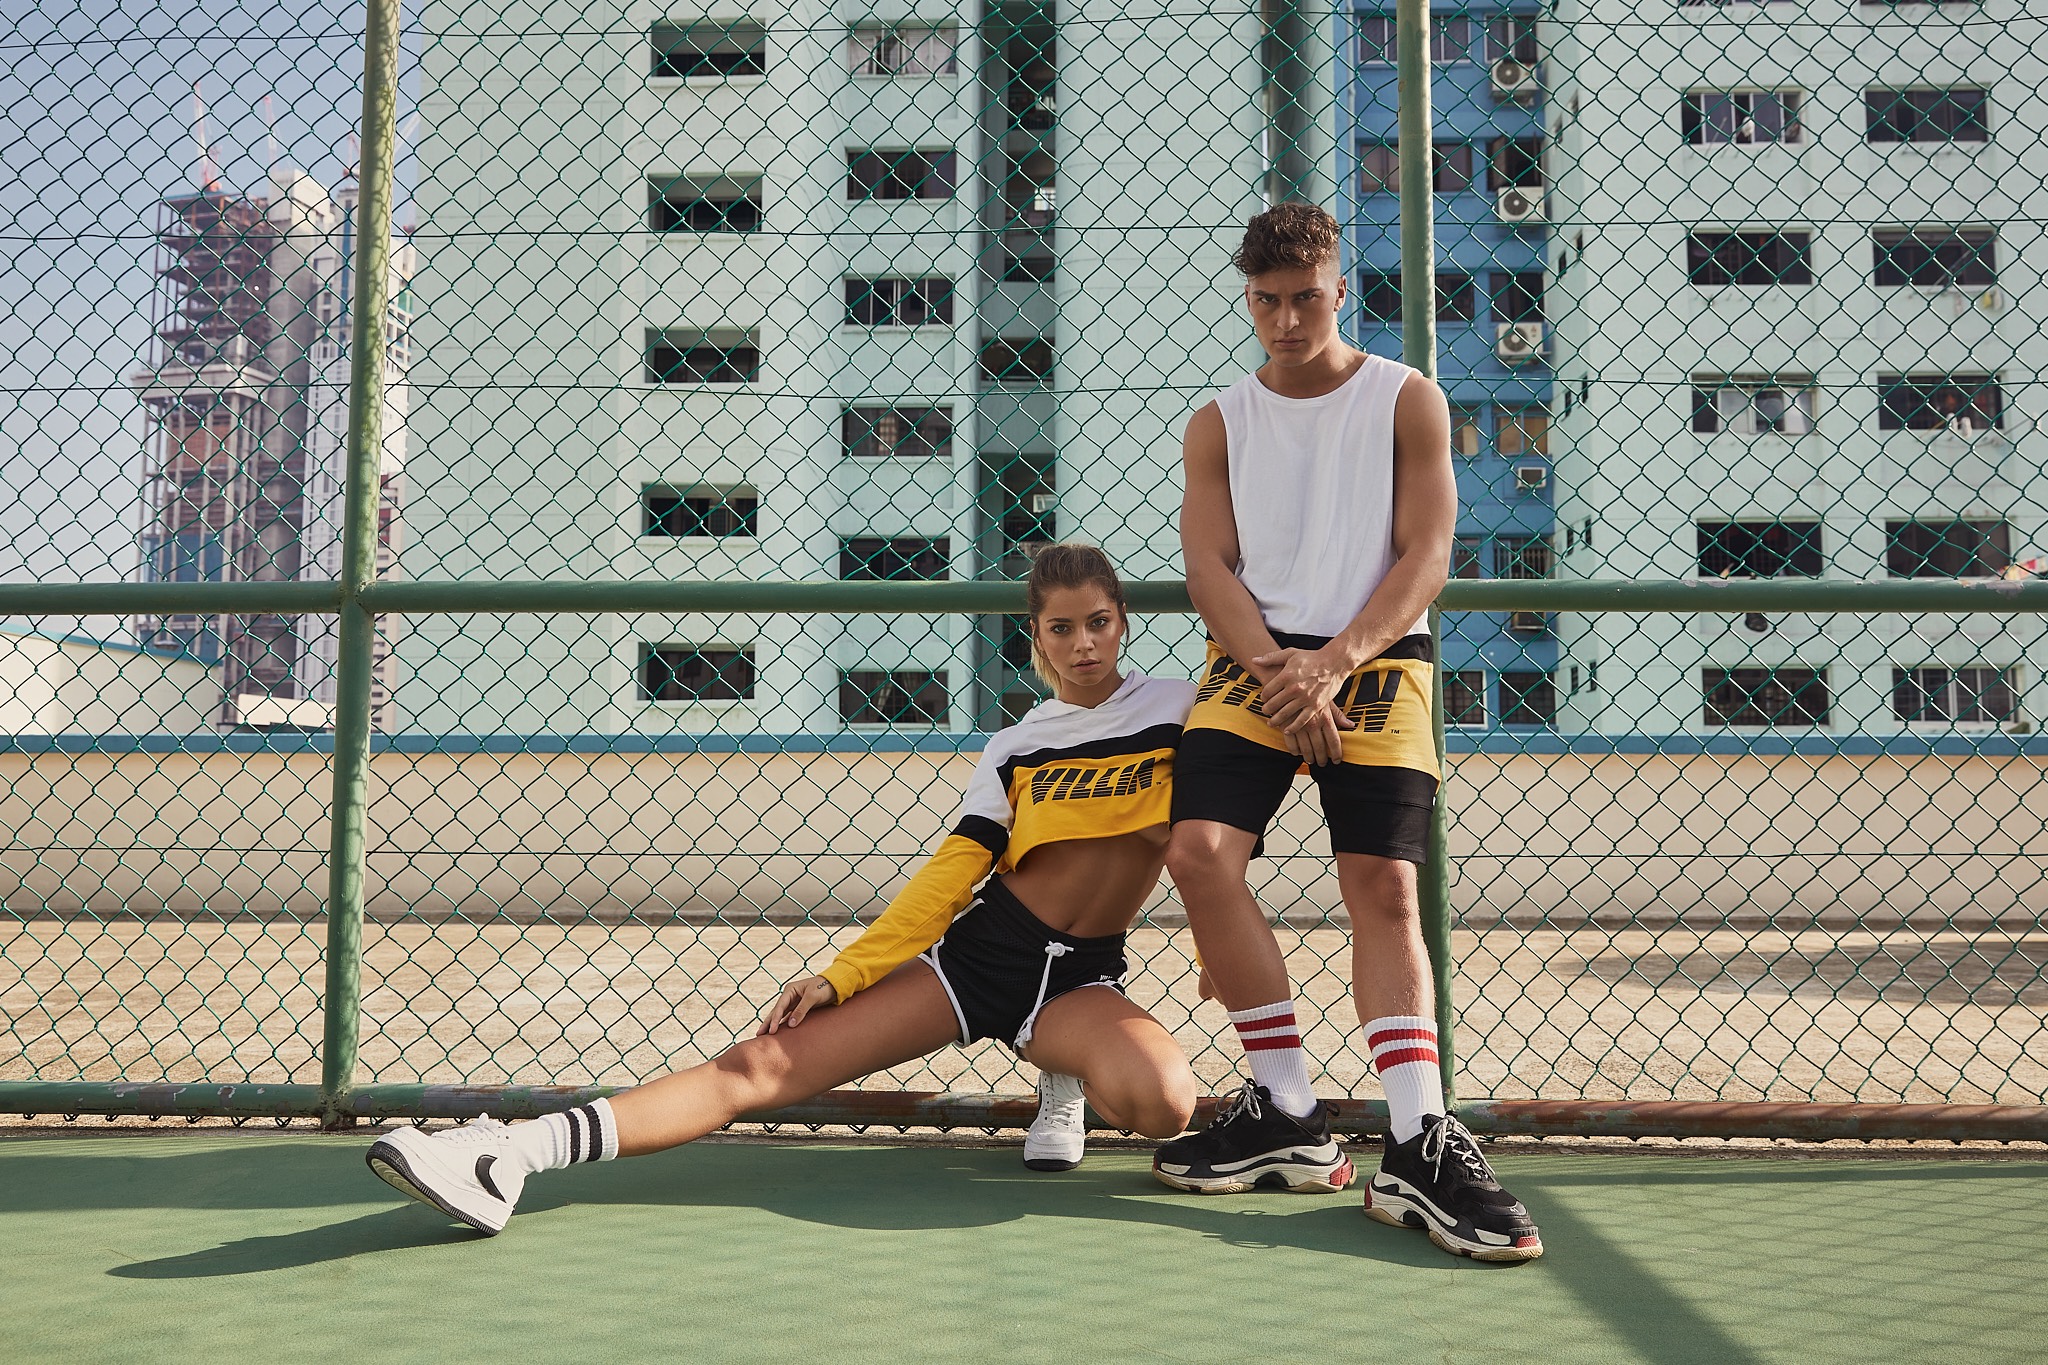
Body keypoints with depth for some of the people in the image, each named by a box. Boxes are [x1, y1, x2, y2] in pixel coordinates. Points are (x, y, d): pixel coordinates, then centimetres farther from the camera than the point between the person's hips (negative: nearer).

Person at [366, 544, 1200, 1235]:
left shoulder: (1178, 707, 3)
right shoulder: (1016, 745, 9)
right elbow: (950, 873, 4)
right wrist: (840, 978, -3)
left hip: (1081, 977, -1)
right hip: (982, 947, 2)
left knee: (1161, 1101, -37)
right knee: (765, 1064, -15)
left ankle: (1066, 1082, -3)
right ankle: (512, 1155, -22)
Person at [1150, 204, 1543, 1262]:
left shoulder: (1407, 401, 8)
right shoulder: (1220, 425, 14)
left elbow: (1424, 560, -1)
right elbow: (1209, 567, 3)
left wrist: (1332, 664, -16)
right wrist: (1279, 673, -15)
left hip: (1374, 660, -1)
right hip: (1253, 659, 2)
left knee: (1383, 885, -13)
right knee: (1200, 848, -20)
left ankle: (1418, 1146, -13)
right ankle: (1289, 1114, -10)